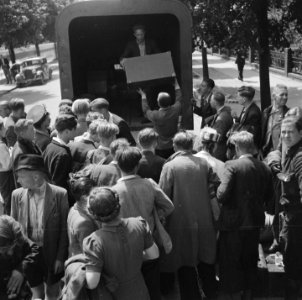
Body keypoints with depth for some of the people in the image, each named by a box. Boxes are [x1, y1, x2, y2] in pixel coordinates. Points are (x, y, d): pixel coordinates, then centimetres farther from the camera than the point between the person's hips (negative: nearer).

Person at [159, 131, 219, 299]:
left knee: (186, 262, 10)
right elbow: (215, 185, 0)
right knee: (206, 257, 21)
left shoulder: (170, 166, -13)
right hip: (204, 219, 4)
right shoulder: (204, 164, -2)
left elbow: (163, 195, -12)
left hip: (181, 221, -4)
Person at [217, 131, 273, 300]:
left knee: (231, 262, 11)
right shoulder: (265, 168, -4)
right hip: (255, 222, 5)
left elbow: (222, 195, -25)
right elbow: (269, 195, 5)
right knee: (250, 261, 21)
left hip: (233, 223, -5)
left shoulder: (232, 166, -19)